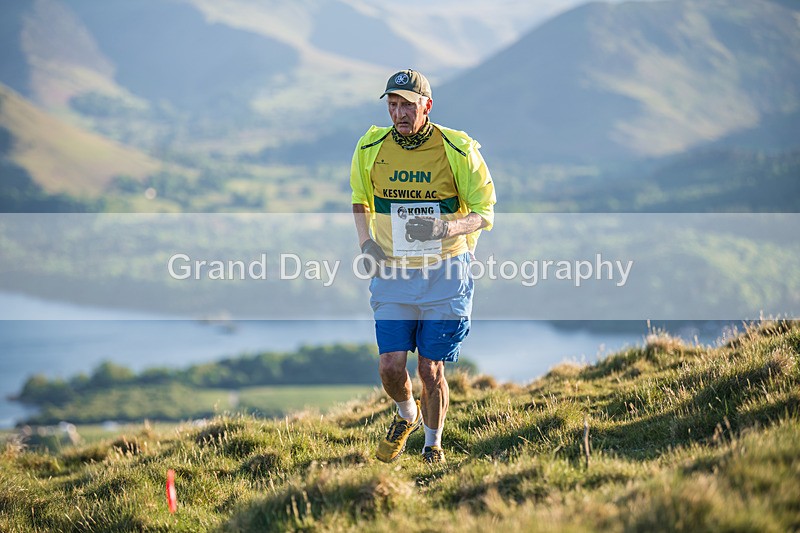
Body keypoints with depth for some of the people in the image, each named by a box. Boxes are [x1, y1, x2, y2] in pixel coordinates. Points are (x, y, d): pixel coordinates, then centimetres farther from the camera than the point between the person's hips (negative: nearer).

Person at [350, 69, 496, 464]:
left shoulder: (458, 151, -10)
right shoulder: (370, 149, -1)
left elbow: (484, 213, -3)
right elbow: (360, 199, 18)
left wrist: (444, 228, -22)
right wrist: (365, 241, 0)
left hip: (444, 274, -2)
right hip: (392, 273, 2)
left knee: (431, 372, 0)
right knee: (390, 367, -4)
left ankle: (433, 444, 23)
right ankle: (406, 416, 29)